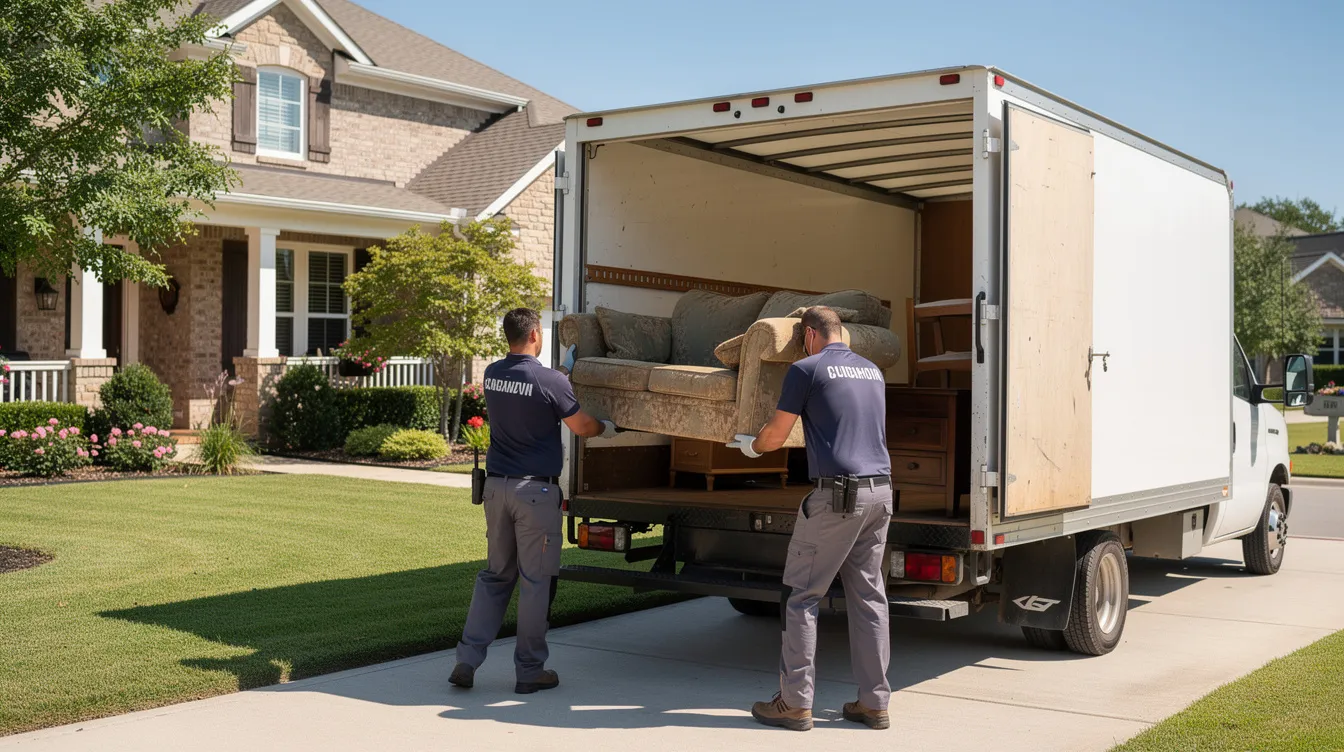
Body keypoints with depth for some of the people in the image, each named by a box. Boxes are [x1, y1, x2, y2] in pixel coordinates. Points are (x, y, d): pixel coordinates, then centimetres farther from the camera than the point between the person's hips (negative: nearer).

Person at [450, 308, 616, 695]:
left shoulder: (491, 374, 4)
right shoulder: (551, 381, -15)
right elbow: (582, 427, -4)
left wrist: (564, 367, 35)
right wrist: (606, 427, 19)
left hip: (497, 486, 6)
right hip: (535, 491, -6)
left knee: (495, 575, 15)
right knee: (535, 581, 4)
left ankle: (467, 659, 9)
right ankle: (530, 671, 11)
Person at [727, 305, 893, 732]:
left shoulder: (807, 369, -2)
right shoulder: (873, 371, 16)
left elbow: (775, 436, 1)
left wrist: (750, 446, 23)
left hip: (837, 493, -6)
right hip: (880, 490, 7)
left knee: (804, 596, 0)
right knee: (869, 596, 10)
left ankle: (795, 703, 1)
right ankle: (874, 702, 12)